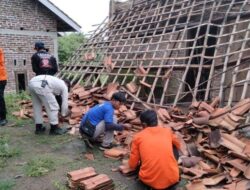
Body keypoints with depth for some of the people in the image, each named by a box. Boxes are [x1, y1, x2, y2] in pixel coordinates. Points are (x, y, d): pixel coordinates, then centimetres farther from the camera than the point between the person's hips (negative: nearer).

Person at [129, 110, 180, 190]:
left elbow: (132, 165, 8)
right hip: (172, 180, 2)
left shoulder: (138, 137, 3)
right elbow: (178, 145, 31)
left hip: (149, 181, -1)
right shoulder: (167, 131, 9)